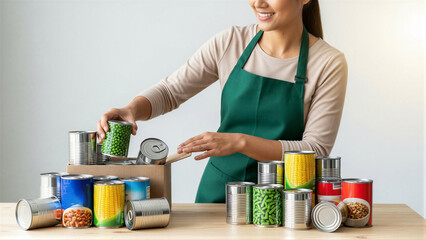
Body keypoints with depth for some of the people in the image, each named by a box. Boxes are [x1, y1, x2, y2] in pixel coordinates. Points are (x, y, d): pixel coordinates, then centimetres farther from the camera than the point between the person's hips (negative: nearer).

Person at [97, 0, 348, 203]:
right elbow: (170, 91, 6)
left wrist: (240, 142, -21)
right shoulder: (230, 43, 0)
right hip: (218, 189, 3)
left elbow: (316, 150, -11)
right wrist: (132, 109, -15)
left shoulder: (329, 63, -7)